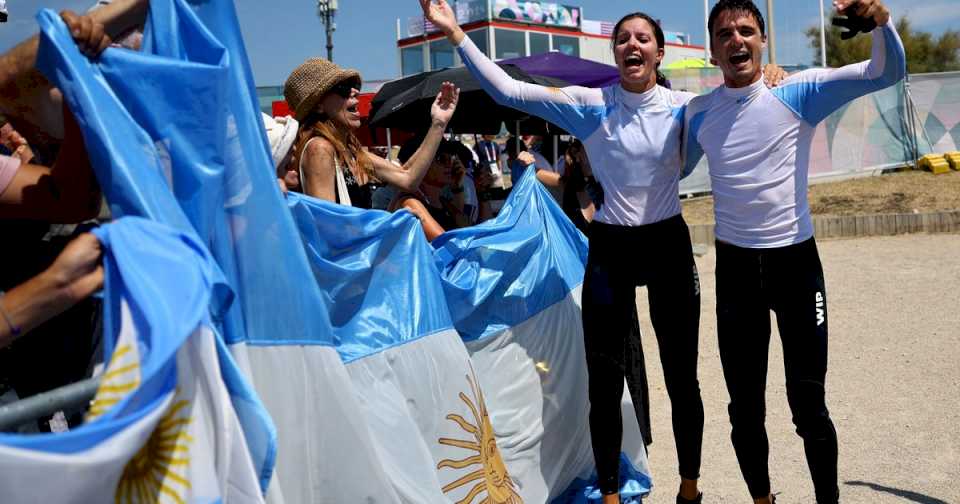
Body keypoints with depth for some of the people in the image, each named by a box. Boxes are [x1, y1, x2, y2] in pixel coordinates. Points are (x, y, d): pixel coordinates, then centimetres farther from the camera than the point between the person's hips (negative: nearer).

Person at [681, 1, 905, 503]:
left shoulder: (799, 92, -5)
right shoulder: (697, 113, 2)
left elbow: (888, 72, -8)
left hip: (796, 259, -2)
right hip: (735, 265, 2)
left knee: (809, 403, 6)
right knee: (744, 405, 12)